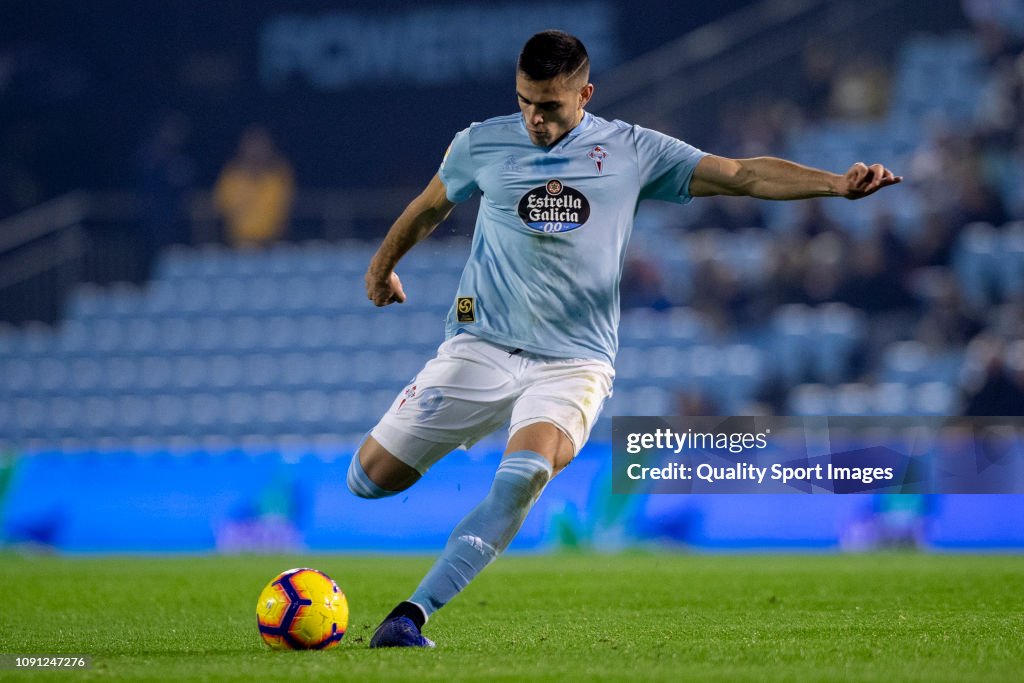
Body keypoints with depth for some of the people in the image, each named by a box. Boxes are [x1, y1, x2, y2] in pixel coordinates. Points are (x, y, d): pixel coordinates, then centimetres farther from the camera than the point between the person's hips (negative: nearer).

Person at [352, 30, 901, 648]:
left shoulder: (631, 151, 3)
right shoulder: (481, 145, 5)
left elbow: (744, 175, 0)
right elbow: (431, 207, 26)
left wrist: (838, 183, -12)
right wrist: (383, 264, 40)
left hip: (574, 360, -2)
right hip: (482, 345, 2)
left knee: (527, 473, -31)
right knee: (371, 479, -3)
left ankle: (412, 614, -30)